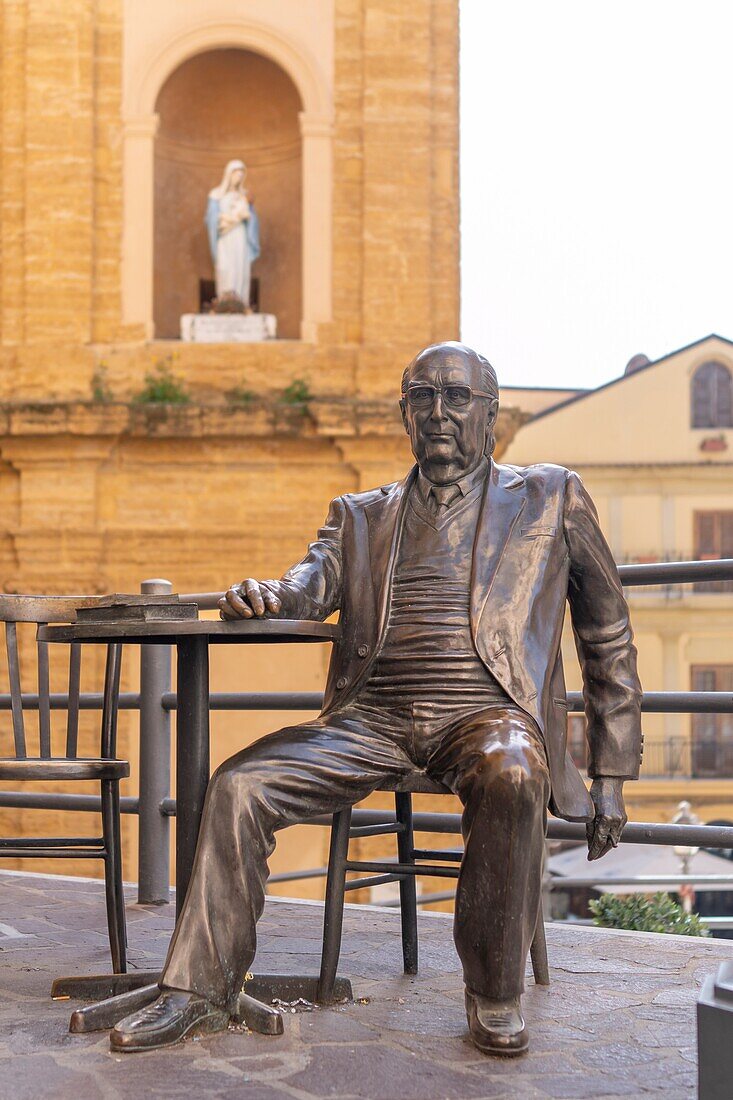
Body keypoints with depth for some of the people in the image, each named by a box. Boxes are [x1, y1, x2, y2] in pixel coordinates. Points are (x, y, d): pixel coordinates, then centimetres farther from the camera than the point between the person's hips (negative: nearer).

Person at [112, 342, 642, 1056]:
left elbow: (608, 638, 14)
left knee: (510, 773, -37)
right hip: (373, 718, 3)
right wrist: (263, 595, -23)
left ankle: (495, 993, -19)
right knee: (238, 785, -17)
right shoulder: (362, 515, 21)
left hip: (488, 711, -3)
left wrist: (611, 776, 8)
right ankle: (199, 992, -4)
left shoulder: (551, 500, 14)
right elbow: (313, 582, 4)